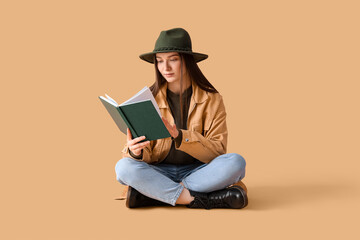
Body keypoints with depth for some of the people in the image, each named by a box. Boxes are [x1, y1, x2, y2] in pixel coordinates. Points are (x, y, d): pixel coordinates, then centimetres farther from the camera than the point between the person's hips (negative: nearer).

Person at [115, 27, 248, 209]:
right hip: (159, 172, 1)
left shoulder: (211, 99, -3)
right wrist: (135, 152, -29)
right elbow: (145, 156, -4)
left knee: (235, 162, -29)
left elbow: (218, 151, -11)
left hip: (198, 171, 0)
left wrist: (179, 136, -26)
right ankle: (199, 199, -29)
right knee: (124, 167, -28)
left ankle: (151, 193, -25)